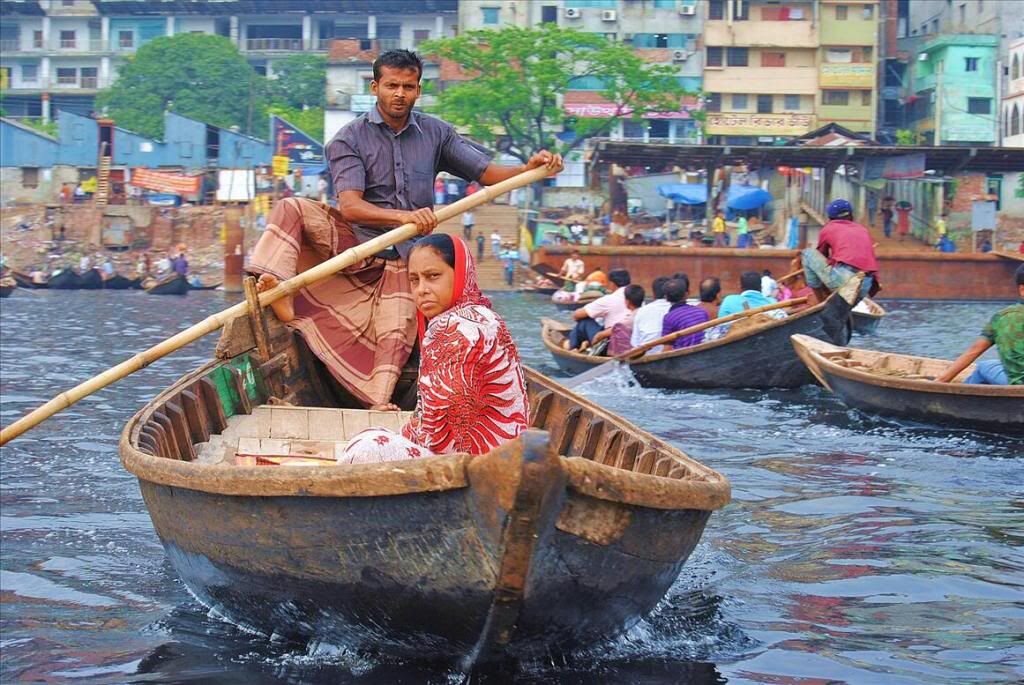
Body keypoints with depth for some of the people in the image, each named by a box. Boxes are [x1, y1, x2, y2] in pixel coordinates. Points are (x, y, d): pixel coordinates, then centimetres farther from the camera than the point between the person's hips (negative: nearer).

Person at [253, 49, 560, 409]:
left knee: (396, 337, -16)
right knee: (293, 209, -25)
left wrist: (529, 168, -19)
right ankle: (277, 290, -42)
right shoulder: (349, 139, -4)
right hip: (352, 243, -2)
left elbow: (487, 173, 2)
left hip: (400, 259, 2)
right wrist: (405, 216, -33)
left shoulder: (435, 133, 7)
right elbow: (350, 206, -17)